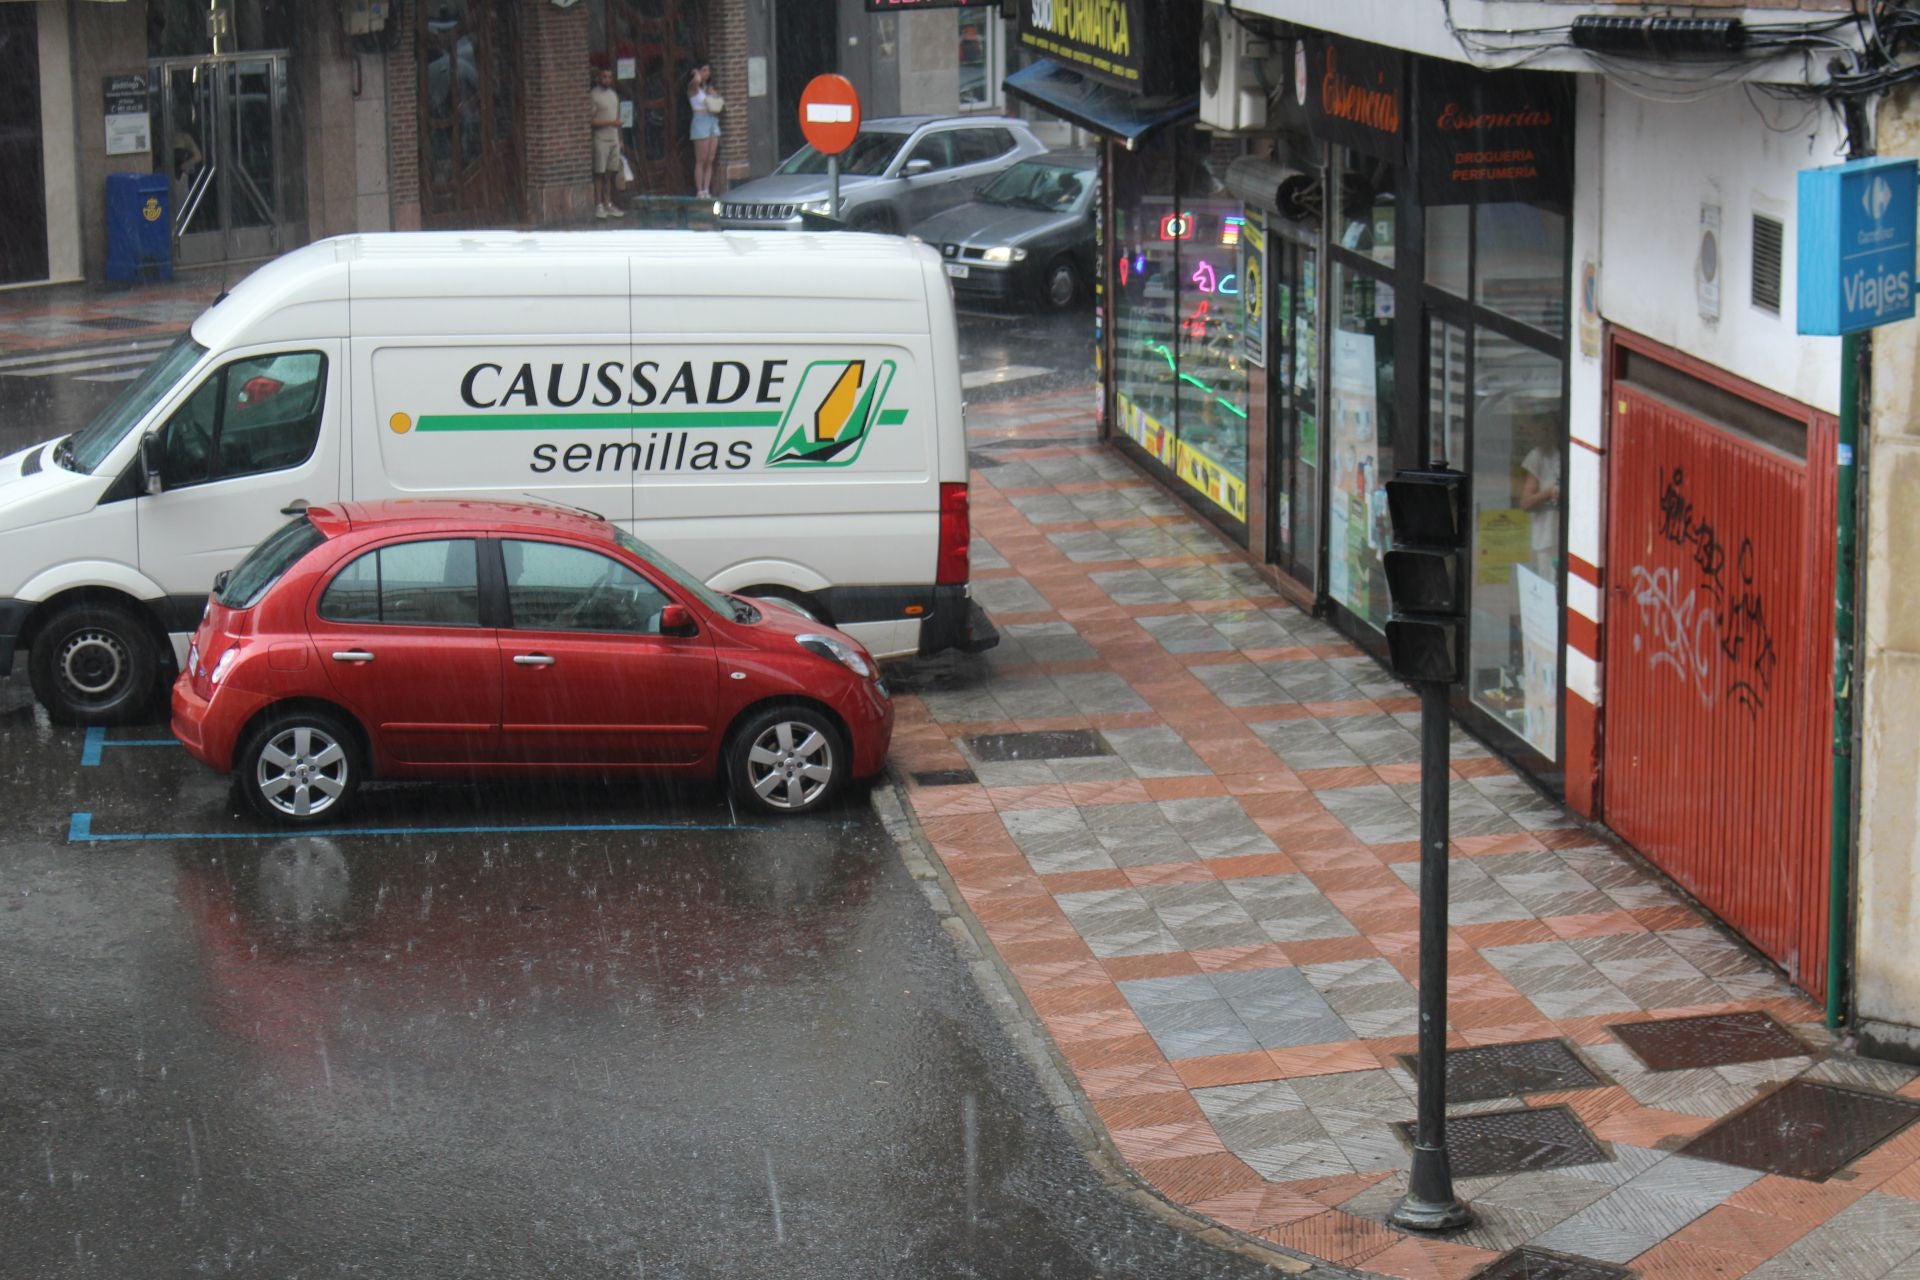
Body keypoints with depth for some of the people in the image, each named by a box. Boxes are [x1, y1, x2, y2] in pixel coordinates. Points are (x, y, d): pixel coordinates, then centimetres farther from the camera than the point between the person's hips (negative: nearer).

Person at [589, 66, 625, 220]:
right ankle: (599, 206, -2)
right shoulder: (593, 96, -8)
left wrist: (620, 139, 17)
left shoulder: (613, 94, 15)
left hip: (614, 139, 7)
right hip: (600, 139, -7)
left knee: (610, 173, 7)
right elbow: (592, 121, -13)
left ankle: (608, 204, 11)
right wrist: (610, 122, -20)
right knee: (599, 173, -4)